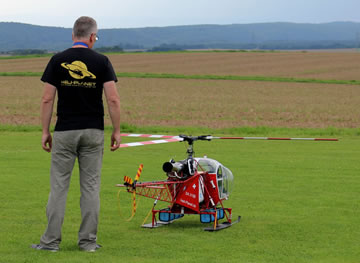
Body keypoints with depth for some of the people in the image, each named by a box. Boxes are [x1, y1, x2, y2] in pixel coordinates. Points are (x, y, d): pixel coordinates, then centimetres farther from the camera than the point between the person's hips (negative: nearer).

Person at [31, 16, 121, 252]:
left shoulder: (58, 60, -1)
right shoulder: (101, 62, -2)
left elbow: (47, 99, -3)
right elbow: (113, 99, -7)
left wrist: (45, 131, 4)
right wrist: (117, 131, 1)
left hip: (64, 132, 0)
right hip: (93, 132, 0)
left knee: (59, 186, 4)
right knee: (91, 186, 6)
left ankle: (51, 240, 4)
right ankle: (88, 240, 7)